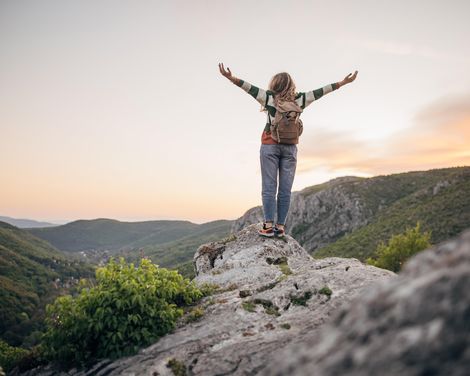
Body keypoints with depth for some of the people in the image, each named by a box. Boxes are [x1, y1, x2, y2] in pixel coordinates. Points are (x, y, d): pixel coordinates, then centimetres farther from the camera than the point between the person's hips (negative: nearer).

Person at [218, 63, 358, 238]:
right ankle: (280, 226, 4)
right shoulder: (299, 100, 4)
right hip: (290, 148, 2)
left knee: (269, 188, -2)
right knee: (285, 189, 3)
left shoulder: (269, 98, -1)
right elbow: (319, 92, 9)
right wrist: (343, 82, 17)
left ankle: (269, 226, -6)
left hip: (270, 146, -2)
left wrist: (231, 77, -6)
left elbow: (250, 88, -6)